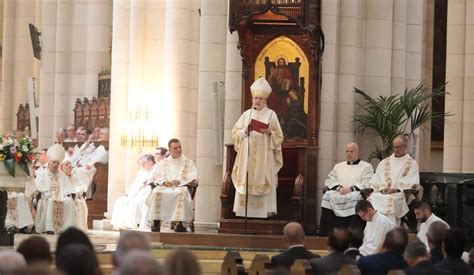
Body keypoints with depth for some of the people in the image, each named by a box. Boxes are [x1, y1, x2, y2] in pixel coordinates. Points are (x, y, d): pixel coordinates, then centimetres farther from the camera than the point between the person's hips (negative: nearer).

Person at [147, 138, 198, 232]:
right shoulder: (163, 163, 24)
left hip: (181, 187, -2)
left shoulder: (188, 163, 19)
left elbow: (193, 178, 5)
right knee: (156, 192, -34)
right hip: (164, 187, 2)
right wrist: (164, 182, -9)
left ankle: (181, 223, -43)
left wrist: (180, 181, -10)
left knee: (182, 193, -39)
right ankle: (156, 222, -35)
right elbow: (154, 175, 12)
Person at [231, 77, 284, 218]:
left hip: (264, 157, -2)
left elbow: (279, 137, 3)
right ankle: (246, 211, -1)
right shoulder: (247, 114, 12)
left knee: (263, 184, -8)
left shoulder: (271, 115, 4)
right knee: (246, 184, -2)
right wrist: (245, 131, -9)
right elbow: (235, 133, 9)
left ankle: (265, 211, -7)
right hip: (247, 157, 3)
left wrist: (269, 133, -16)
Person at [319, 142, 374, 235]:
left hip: (355, 194, -3)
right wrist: (339, 188, -6)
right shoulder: (338, 166, 27)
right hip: (337, 194, 3)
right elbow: (330, 181, 15)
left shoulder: (366, 166, 14)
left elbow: (366, 184, -1)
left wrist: (350, 189, -14)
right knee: (327, 196, -28)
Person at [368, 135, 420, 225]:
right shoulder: (384, 162, 24)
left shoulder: (412, 164, 12)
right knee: (372, 199, -31)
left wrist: (396, 189, -13)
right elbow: (374, 181, 17)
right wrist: (382, 188, -5)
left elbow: (413, 184, 0)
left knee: (390, 200, -37)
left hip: (400, 194, -3)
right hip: (381, 193, 3)